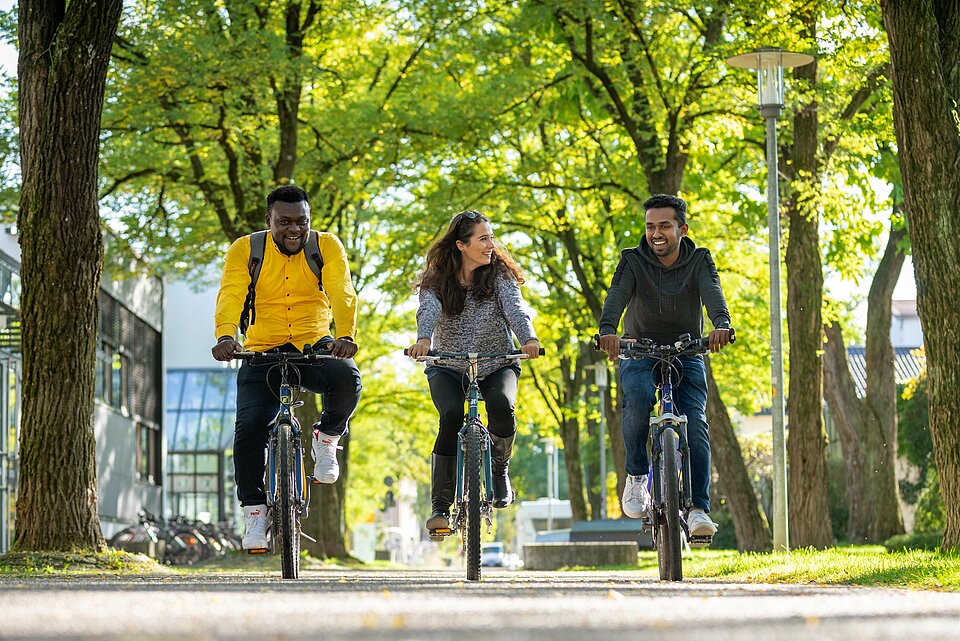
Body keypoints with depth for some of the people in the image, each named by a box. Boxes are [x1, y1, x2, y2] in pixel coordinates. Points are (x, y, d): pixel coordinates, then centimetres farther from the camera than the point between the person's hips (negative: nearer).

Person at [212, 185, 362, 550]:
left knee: (347, 379, -33)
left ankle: (327, 438, -2)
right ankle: (255, 512, 0)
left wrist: (346, 336, -39)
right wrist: (225, 336, -40)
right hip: (262, 351, 0)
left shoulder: (327, 246, -5)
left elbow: (343, 294, -19)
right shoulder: (245, 250, -5)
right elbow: (230, 296, -19)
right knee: (250, 427, -17)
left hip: (314, 345, 0)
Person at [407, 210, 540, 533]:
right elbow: (429, 311, -24)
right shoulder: (437, 279, -5)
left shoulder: (499, 274, -3)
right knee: (452, 417, -28)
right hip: (448, 368, 0)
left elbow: (514, 308, -18)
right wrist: (423, 340, -46)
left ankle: (499, 469, -1)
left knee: (501, 406, -31)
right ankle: (441, 505, -18)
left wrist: (529, 339, -39)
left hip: (496, 364, 1)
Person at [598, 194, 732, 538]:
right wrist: (607, 331, -46)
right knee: (637, 398, -33)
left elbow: (713, 294, -23)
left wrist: (721, 324, -46)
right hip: (640, 355, -1)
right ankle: (636, 475, -15)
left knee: (695, 425, -18)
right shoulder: (633, 261, -6)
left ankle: (699, 509, -14)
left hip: (687, 355, 1)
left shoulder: (699, 261, -4)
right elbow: (616, 297, -23)